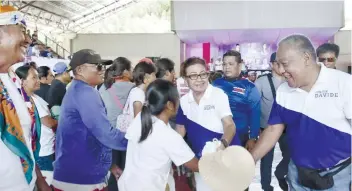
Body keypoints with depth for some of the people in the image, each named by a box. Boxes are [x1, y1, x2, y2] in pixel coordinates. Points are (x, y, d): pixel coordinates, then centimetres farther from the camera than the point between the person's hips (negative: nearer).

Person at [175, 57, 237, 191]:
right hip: (201, 160, 4)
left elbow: (229, 125, -22)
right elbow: (181, 128, 8)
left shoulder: (219, 95, -16)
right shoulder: (183, 101, -2)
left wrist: (223, 144, -41)